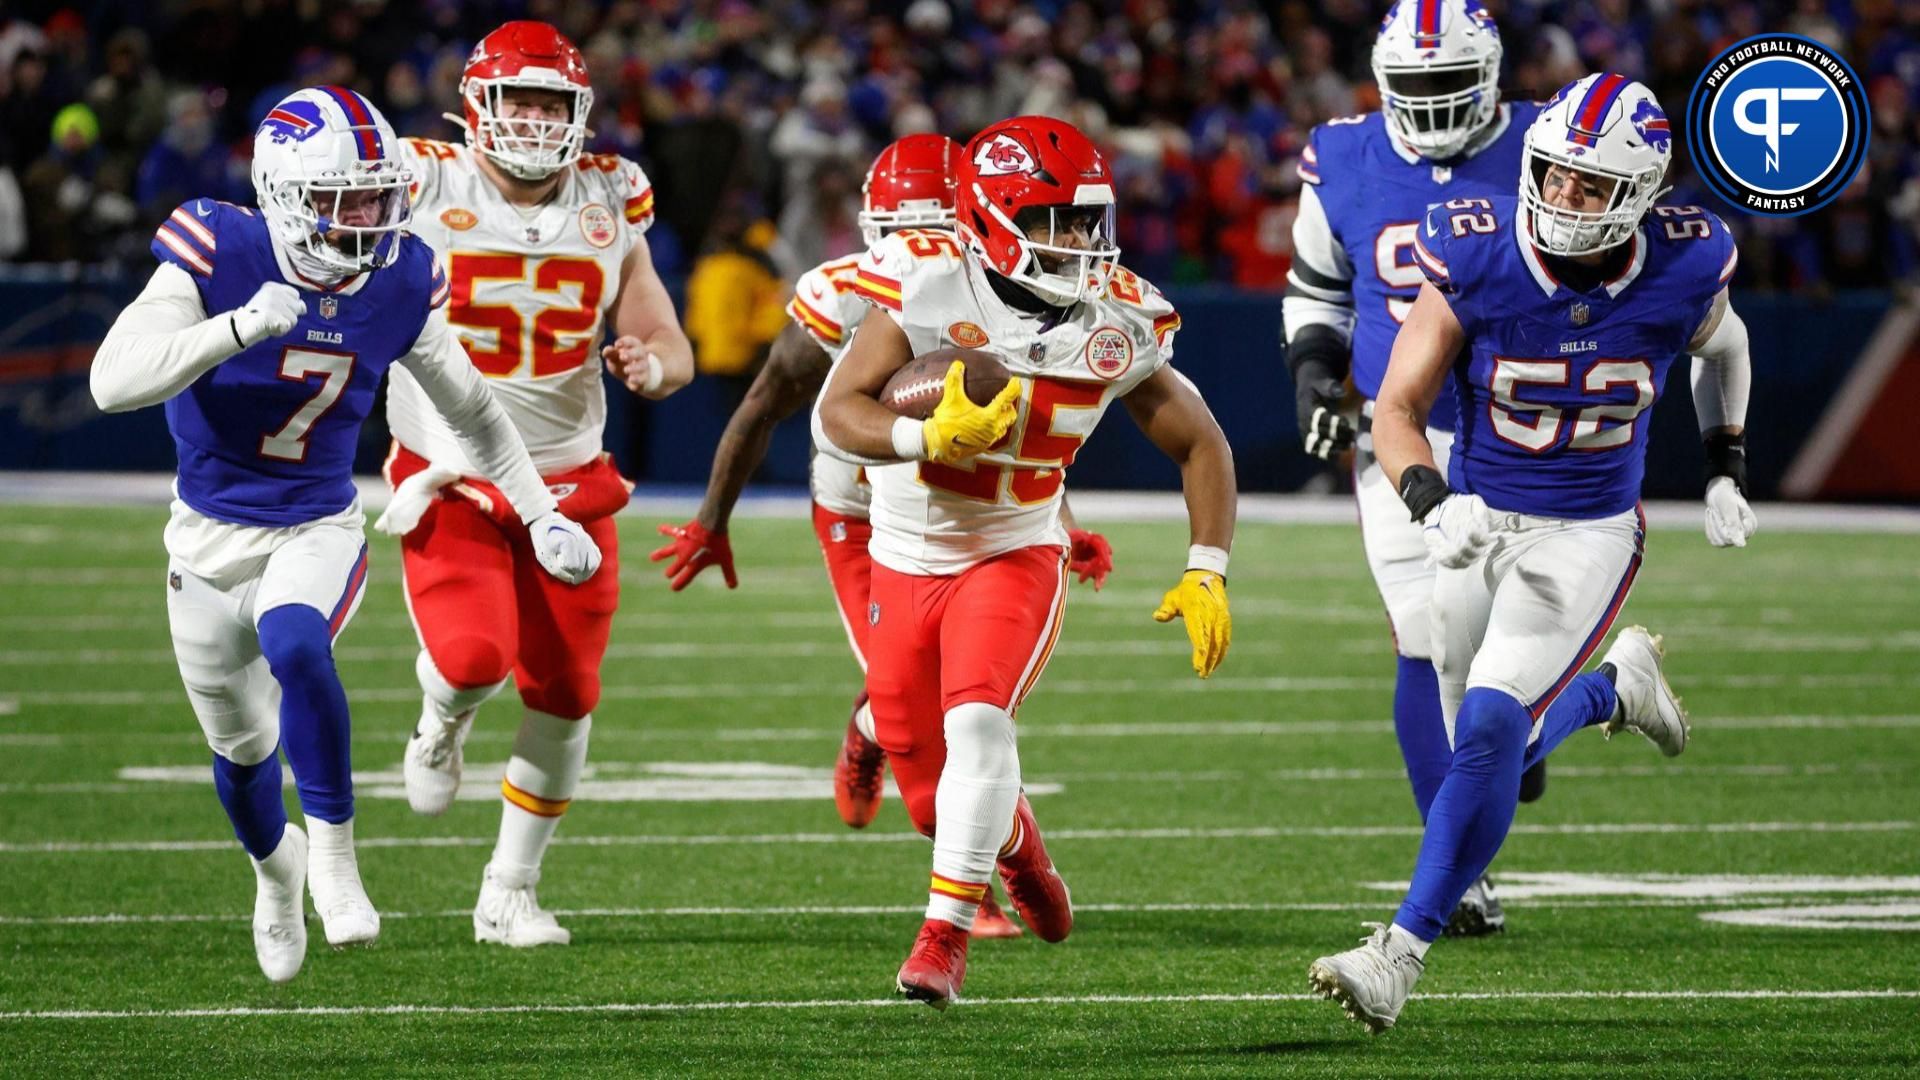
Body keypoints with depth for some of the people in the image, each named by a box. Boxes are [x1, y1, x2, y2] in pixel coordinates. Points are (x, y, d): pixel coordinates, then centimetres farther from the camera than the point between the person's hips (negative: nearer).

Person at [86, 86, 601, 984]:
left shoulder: (399, 286, -11)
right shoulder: (219, 259, -21)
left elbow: (468, 407, 8)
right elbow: (112, 381, -33)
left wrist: (541, 515, 8)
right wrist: (242, 325, -43)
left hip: (318, 530, 0)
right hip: (211, 535, 0)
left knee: (294, 644, -34)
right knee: (242, 747, 15)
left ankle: (332, 851, -19)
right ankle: (274, 864, 49)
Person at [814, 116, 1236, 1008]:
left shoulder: (1117, 324, -11)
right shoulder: (929, 287, -19)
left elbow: (1200, 444, 2)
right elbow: (834, 414, -22)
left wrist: (1206, 574, -8)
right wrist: (927, 438, -41)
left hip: (1015, 557, 0)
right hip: (906, 559, 1)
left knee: (976, 721, -27)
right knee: (929, 791, 8)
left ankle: (946, 933, -19)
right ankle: (1012, 843, 44)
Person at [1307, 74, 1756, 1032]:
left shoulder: (1679, 278, -13)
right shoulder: (1477, 265, -18)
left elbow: (1723, 351, 13)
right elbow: (1398, 410, -12)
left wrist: (1726, 473, 12)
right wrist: (1431, 502, -29)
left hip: (1588, 538, -2)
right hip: (1482, 526, 2)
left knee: (1490, 729, -20)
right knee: (1490, 749, 15)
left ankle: (1401, 953, -16)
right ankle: (1617, 687, 47)